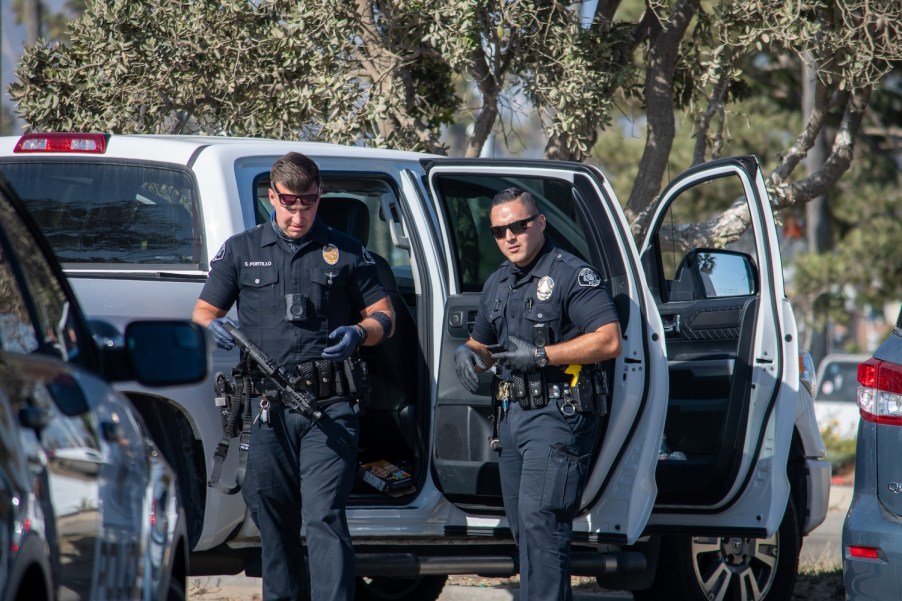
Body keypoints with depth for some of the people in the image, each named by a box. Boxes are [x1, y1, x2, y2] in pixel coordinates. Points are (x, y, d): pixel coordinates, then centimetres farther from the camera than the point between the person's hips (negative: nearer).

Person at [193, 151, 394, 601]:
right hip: (267, 406, 2)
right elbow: (203, 312, 13)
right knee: (272, 520, 8)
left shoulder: (346, 252, 12)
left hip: (329, 406, -2)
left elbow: (383, 315, 14)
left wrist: (360, 334, -9)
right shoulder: (241, 251, 15)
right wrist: (214, 328, -11)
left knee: (324, 517, -13)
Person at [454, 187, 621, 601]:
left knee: (539, 520, -18)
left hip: (557, 415, -9)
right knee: (524, 528, 11)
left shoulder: (571, 274, -8)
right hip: (513, 413, 9)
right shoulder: (497, 284, 18)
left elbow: (609, 341, -17)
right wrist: (468, 353, 3)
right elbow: (482, 344, 29)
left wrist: (540, 355, -20)